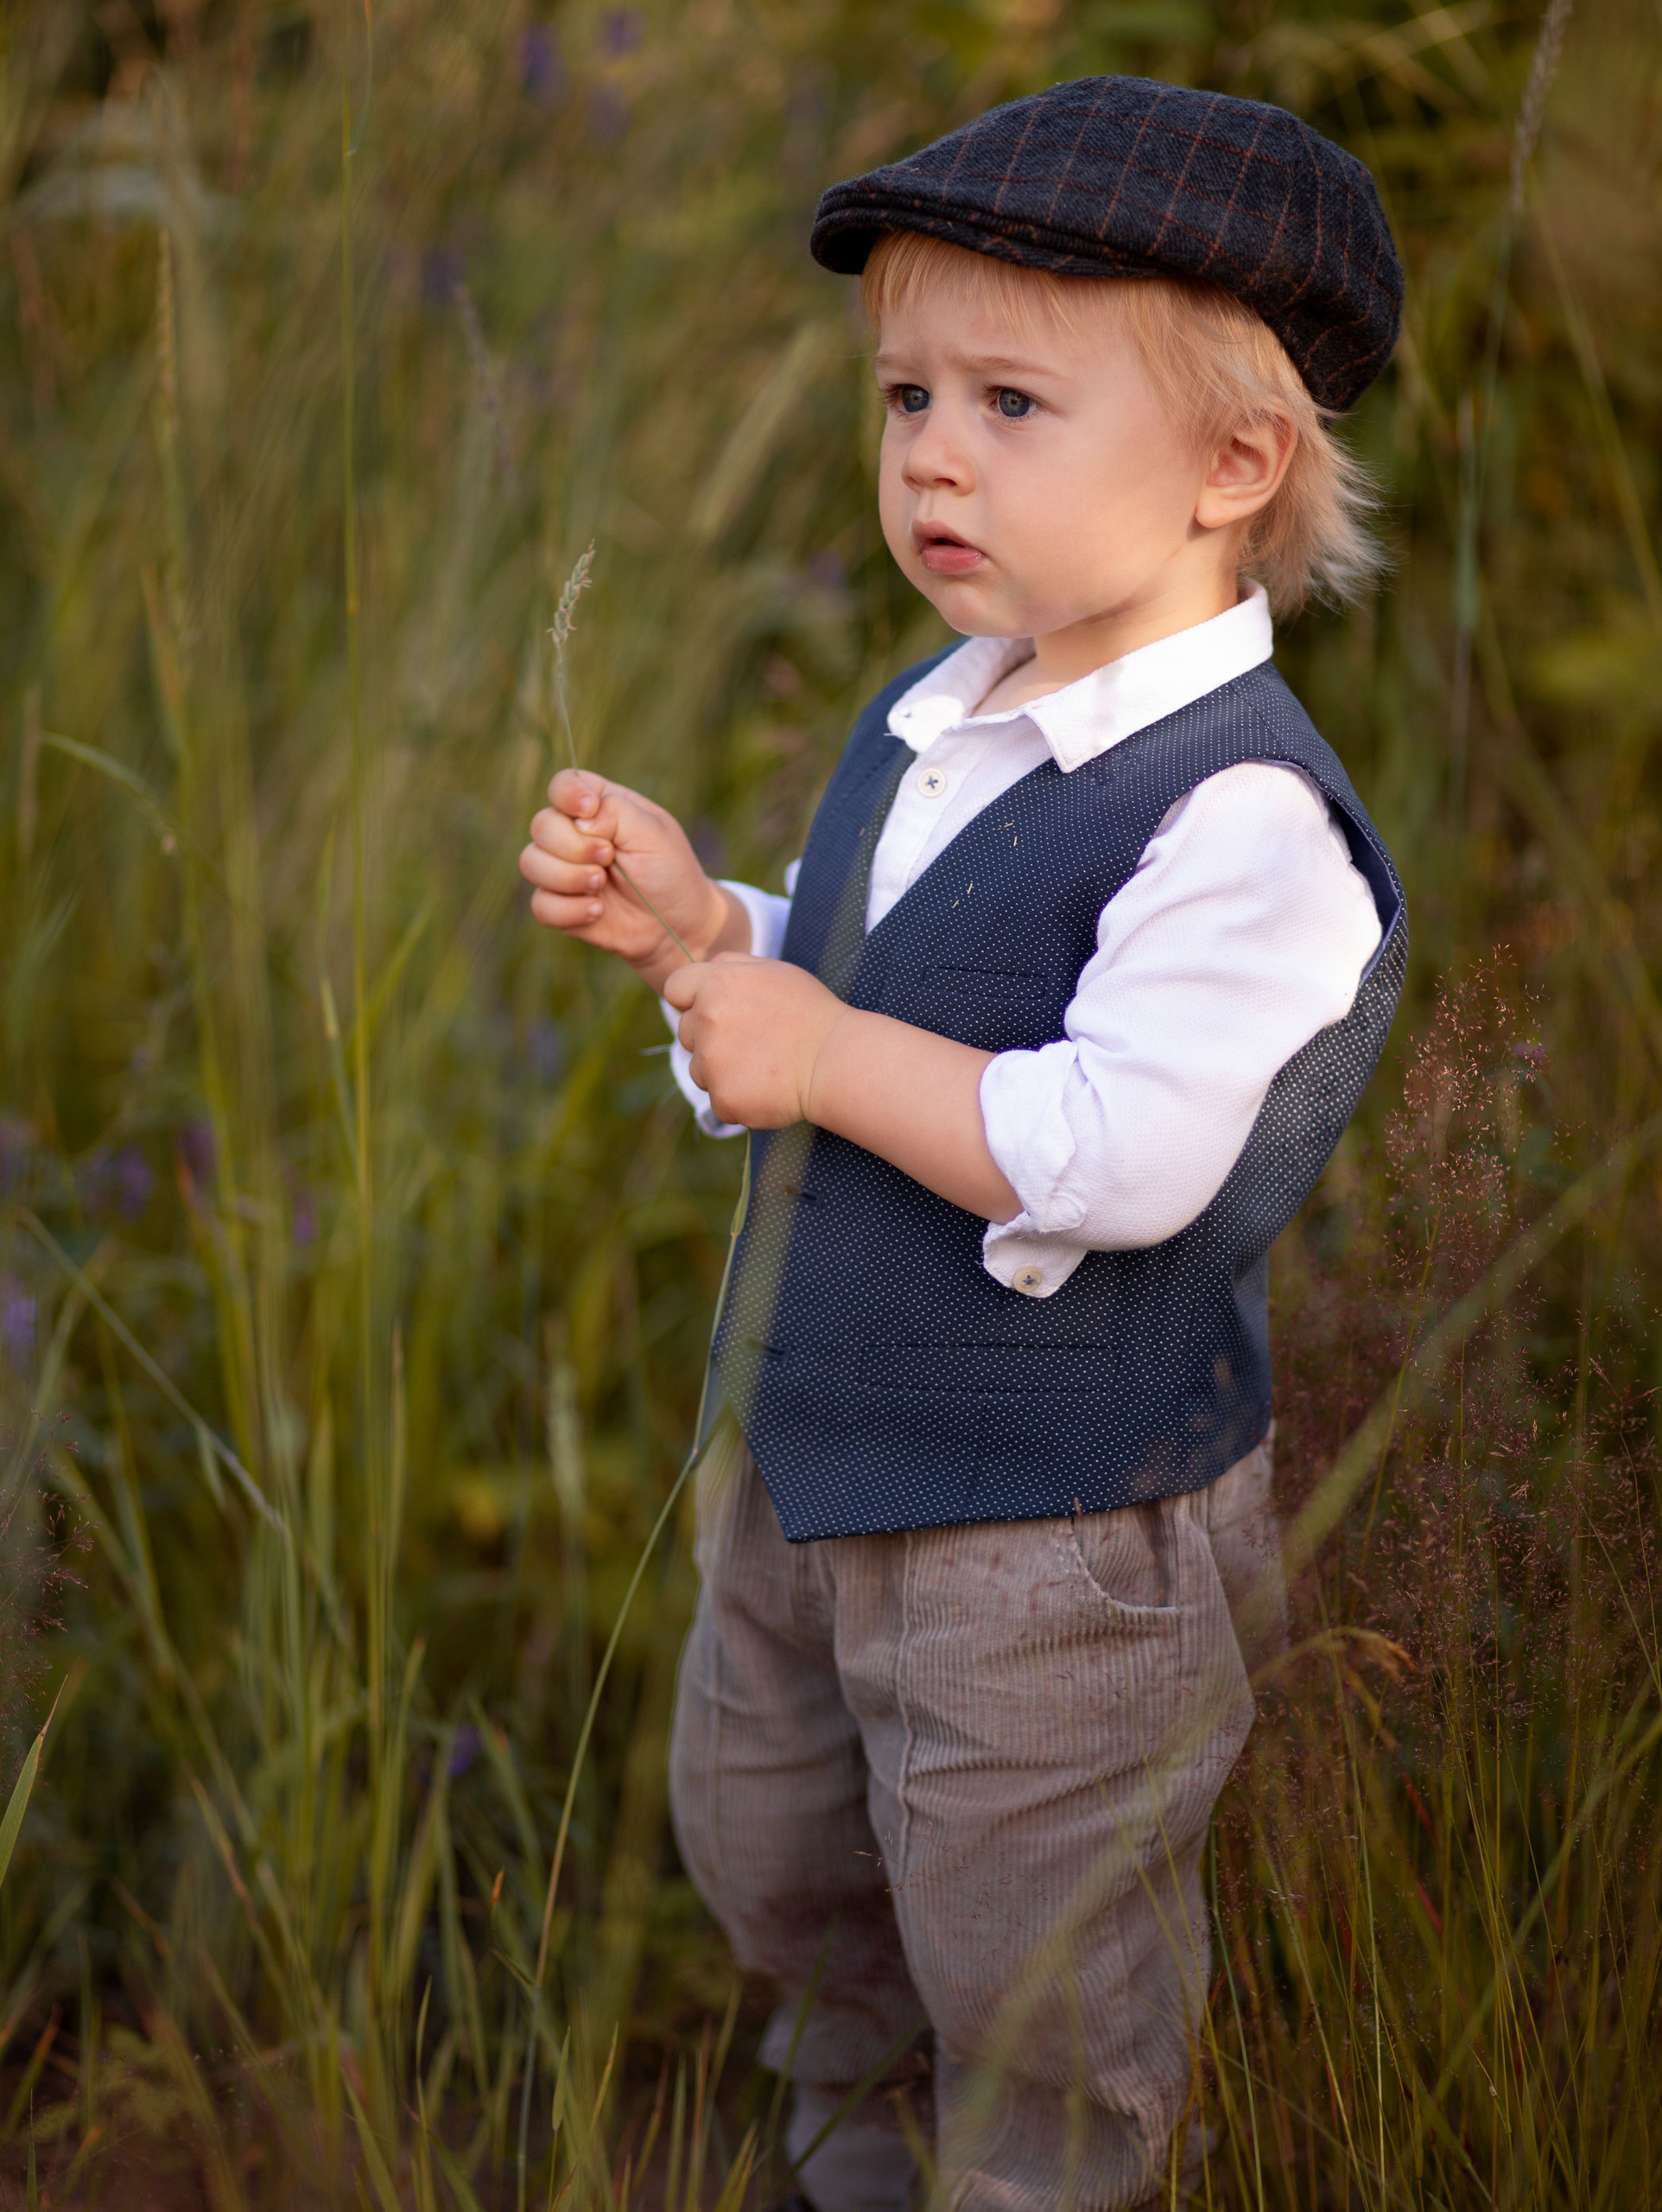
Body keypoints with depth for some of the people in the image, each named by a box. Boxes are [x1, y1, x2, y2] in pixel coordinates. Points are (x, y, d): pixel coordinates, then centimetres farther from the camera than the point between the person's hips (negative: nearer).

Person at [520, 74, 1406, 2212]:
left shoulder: (1238, 813, -25)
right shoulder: (938, 720, 4)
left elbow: (1120, 1156, -33)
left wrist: (827, 1061, -25)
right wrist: (697, 928, -4)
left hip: (1057, 1543, -9)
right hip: (813, 1468, 10)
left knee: (1031, 1997, 10)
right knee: (771, 1858, 28)